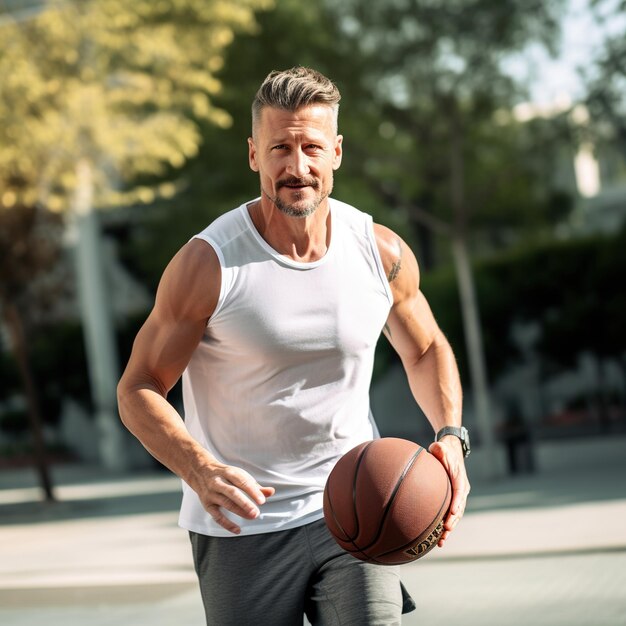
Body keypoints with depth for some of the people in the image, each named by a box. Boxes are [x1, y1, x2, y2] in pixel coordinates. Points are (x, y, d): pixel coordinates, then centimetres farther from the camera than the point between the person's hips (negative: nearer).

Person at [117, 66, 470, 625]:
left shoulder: (382, 253, -3)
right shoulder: (208, 264, -13)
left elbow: (426, 349, 15)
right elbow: (139, 390, -8)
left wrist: (451, 436, -4)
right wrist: (201, 472, -25)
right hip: (242, 524, -2)